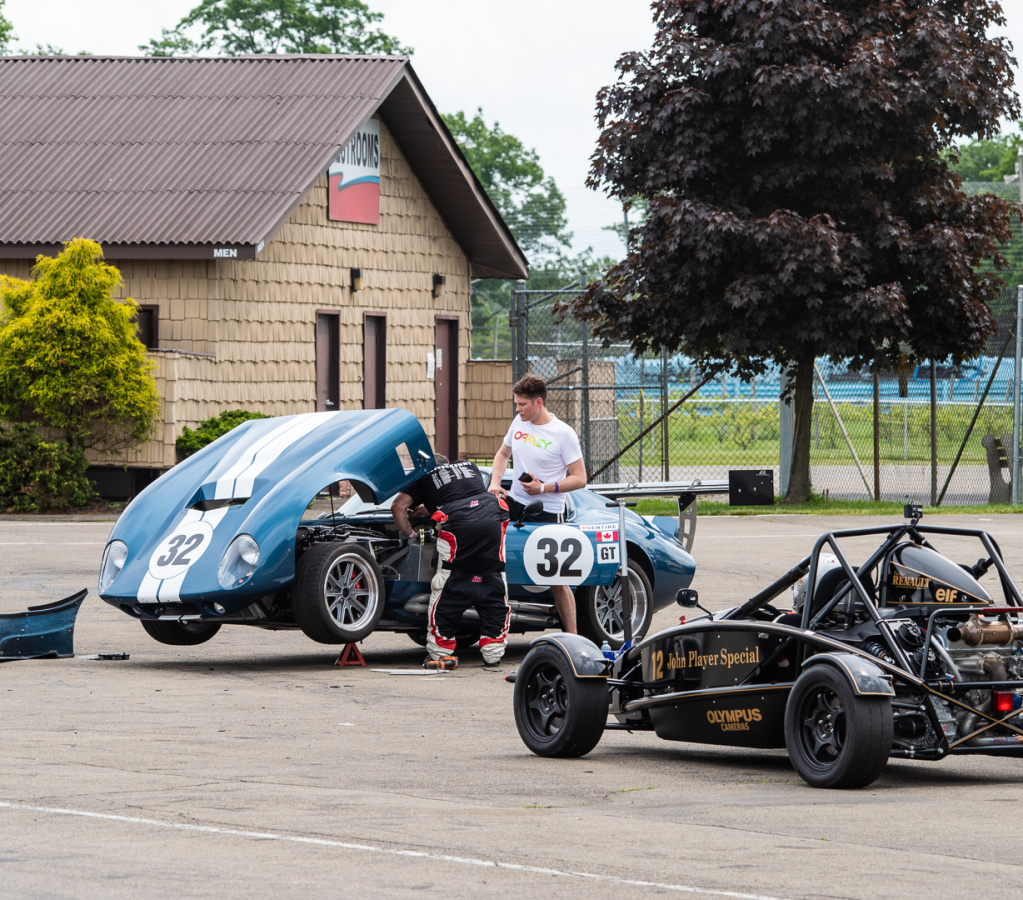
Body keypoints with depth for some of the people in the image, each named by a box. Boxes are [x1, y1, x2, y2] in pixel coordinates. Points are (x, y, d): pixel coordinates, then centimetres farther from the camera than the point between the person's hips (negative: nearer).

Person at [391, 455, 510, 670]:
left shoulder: (425, 477, 23)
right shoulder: (470, 467, 35)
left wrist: (410, 534, 27)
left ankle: (441, 652, 5)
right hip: (492, 519, 3)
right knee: (494, 586, 11)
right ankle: (493, 654, 13)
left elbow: (398, 506, 13)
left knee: (447, 588, 5)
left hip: (458, 523, -3)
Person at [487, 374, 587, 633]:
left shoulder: (563, 434, -11)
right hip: (515, 505, 6)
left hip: (547, 513, -6)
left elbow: (580, 479, -11)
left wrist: (544, 488, -20)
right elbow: (502, 454, 24)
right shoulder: (519, 423, 7)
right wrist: (494, 484, 6)